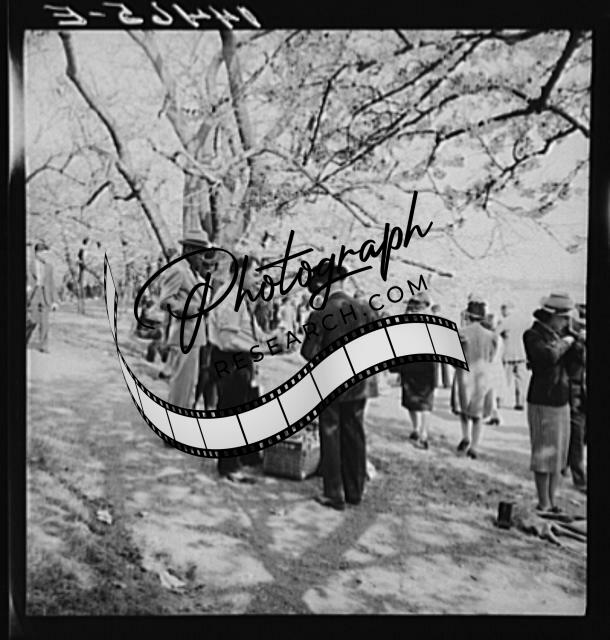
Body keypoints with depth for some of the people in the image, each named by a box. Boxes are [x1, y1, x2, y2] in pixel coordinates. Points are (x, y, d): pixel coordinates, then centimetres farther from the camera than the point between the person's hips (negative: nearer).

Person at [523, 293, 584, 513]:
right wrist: (564, 343, -12)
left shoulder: (560, 335, 12)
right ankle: (543, 504, 9)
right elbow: (548, 356, -28)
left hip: (562, 402, 8)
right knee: (545, 455, -2)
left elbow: (580, 358, 10)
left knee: (559, 455, 12)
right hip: (543, 403, -8)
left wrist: (577, 341, -4)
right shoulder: (533, 335, -10)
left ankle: (551, 501, 22)